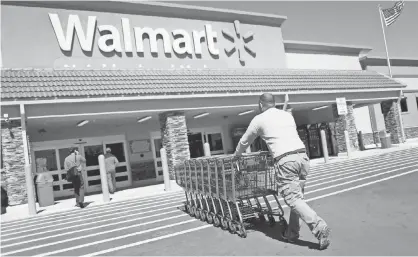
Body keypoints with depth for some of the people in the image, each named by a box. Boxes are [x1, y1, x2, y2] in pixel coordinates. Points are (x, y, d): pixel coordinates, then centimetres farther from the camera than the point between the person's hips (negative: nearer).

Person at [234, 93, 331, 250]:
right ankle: (292, 233, 20)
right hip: (302, 155, 6)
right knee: (297, 196, 13)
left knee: (293, 199, -5)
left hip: (285, 160, -6)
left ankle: (319, 228, -17)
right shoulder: (288, 115, 23)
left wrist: (237, 155, 42)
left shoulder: (259, 119, 10)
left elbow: (245, 141, 23)